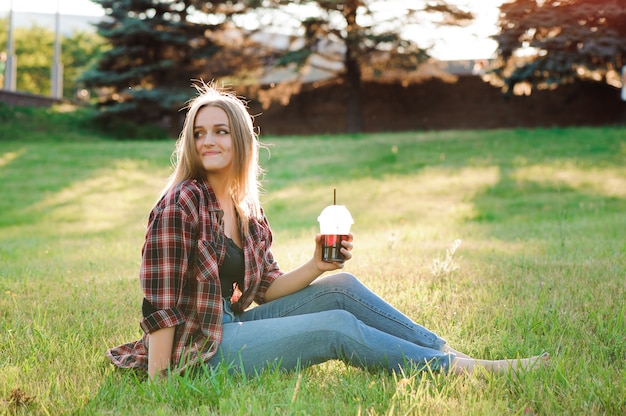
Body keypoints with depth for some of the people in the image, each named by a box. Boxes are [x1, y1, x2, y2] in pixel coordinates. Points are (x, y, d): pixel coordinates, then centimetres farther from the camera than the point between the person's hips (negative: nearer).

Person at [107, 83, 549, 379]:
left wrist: (316, 266, -5)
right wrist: (157, 384, -20)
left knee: (341, 286, -3)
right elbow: (160, 304, -17)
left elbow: (267, 289, 10)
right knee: (338, 327, -16)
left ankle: (443, 349, 1)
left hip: (232, 326, 7)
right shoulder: (181, 204, -14)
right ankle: (455, 368, -8)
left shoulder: (248, 209, 9)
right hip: (200, 348, -7)